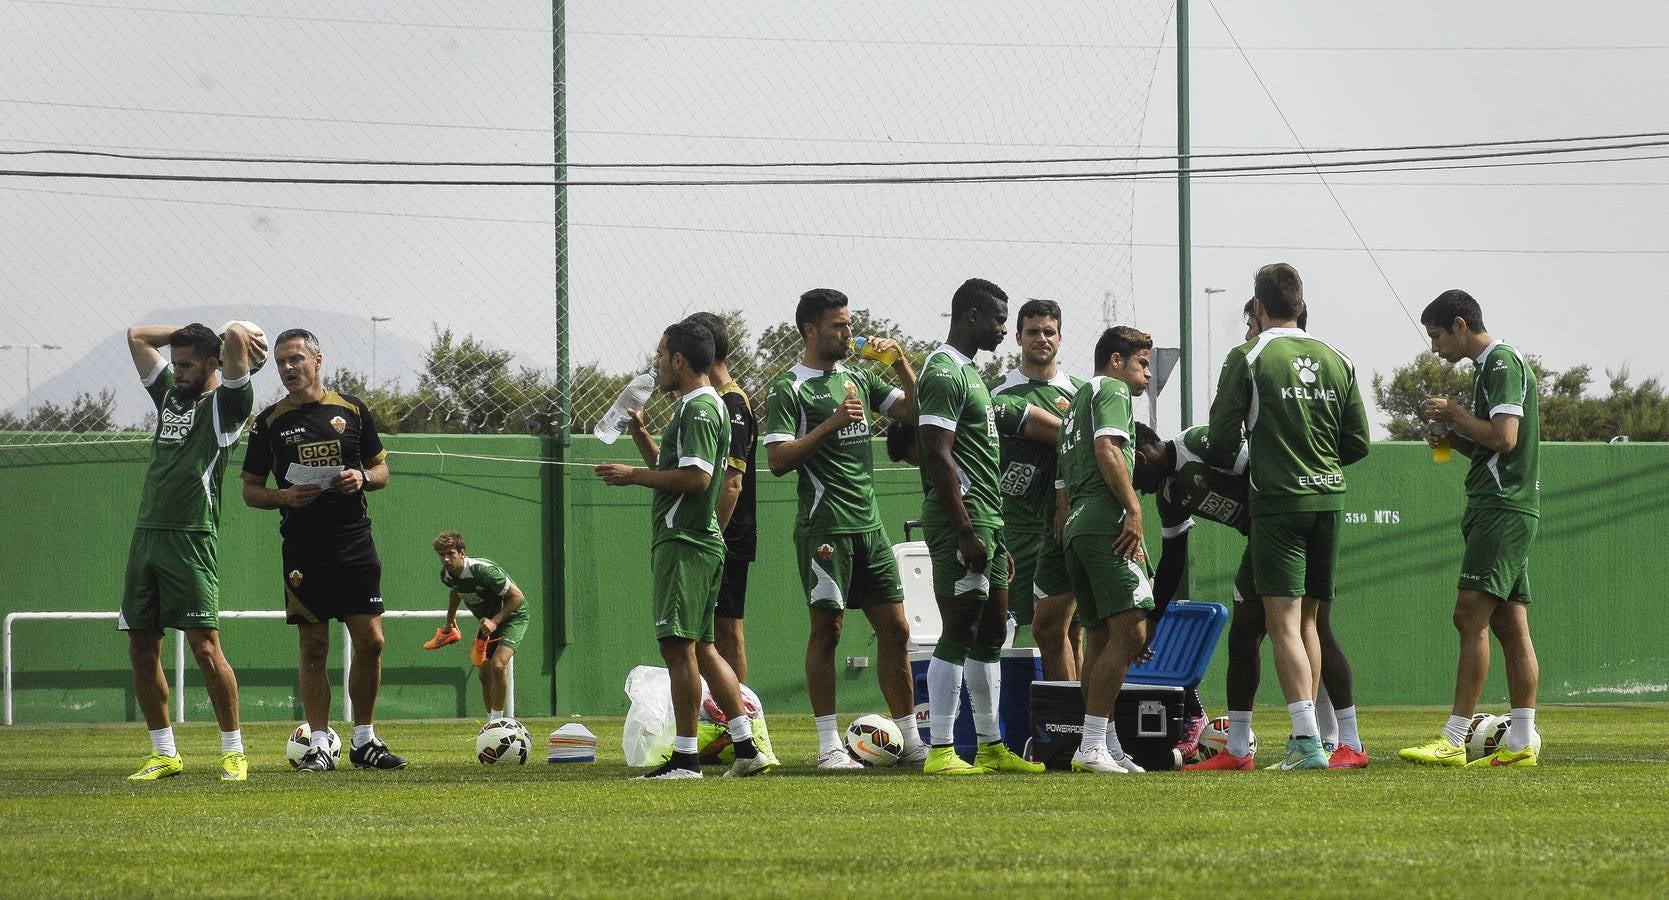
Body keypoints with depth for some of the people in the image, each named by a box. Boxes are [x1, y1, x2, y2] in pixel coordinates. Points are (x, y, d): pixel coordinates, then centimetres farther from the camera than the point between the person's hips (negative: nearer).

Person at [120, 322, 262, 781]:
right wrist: (192, 332, 23)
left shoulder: (227, 403, 0)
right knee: (141, 651, 6)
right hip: (146, 533, 7)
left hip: (191, 539, -7)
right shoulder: (170, 395, 20)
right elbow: (136, 335, 28)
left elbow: (236, 337, -14)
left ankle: (233, 751, -4)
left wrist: (235, 338, 8)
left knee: (205, 647, -12)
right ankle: (164, 753, 14)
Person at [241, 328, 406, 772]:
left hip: (355, 541, 1)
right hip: (303, 548, -1)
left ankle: (365, 740, 10)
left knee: (370, 640, -2)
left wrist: (363, 478, -8)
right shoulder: (270, 422, 4)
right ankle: (320, 745, 5)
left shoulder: (352, 410, 7)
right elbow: (250, 490, 8)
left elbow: (382, 470, 14)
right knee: (313, 648, -1)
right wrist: (284, 496, -12)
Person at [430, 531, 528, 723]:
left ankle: (497, 720, -16)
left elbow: (516, 596, -26)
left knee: (498, 665, -25)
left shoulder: (483, 570, -32)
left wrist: (495, 621, -32)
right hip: (487, 620, 8)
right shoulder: (446, 575, -9)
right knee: (485, 673, 7)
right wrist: (450, 620, 25)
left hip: (512, 616, -8)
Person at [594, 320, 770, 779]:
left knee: (678, 644, -9)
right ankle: (746, 746, 10)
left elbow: (696, 477, -22)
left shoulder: (699, 409, -13)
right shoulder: (695, 406, 20)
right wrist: (641, 434, 18)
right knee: (700, 647, 12)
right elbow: (669, 468, 28)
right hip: (696, 541, 11)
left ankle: (685, 757, -9)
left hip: (684, 543, -11)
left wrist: (633, 475, -16)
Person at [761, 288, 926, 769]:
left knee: (895, 629, 5)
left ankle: (910, 740, 10)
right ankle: (829, 744, 0)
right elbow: (778, 460, -13)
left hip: (869, 525, 7)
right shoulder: (788, 389, -5)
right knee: (827, 629, -4)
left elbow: (912, 411, 16)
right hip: (824, 526, -7)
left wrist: (901, 364, 3)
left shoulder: (858, 378, 16)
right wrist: (832, 422, -18)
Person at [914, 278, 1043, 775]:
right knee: (959, 633, -10)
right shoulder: (944, 372, -12)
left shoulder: (969, 372, 21)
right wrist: (966, 531, -22)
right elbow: (937, 455, -19)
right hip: (961, 517, -10)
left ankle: (991, 748, 18)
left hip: (986, 521, 10)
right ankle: (940, 751, -10)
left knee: (990, 634, 12)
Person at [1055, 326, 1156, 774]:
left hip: (1076, 526, 10)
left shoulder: (1076, 404, 30)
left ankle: (1105, 746, 10)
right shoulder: (1112, 389, 3)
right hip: (1107, 522, -10)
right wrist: (1134, 507, -18)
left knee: (1099, 637, 10)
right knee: (1129, 632, -14)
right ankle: (1092, 746, -21)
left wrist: (1067, 545, 25)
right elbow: (1107, 449, -15)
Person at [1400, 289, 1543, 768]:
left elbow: (1504, 437, -21)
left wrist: (1456, 415, -7)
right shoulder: (1490, 366, 21)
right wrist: (1453, 438, 10)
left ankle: (1453, 741, -18)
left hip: (1504, 508, -10)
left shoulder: (1503, 363, -10)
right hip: (1501, 509, 10)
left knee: (1471, 616, -14)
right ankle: (1522, 742, 4)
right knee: (1510, 625, 6)